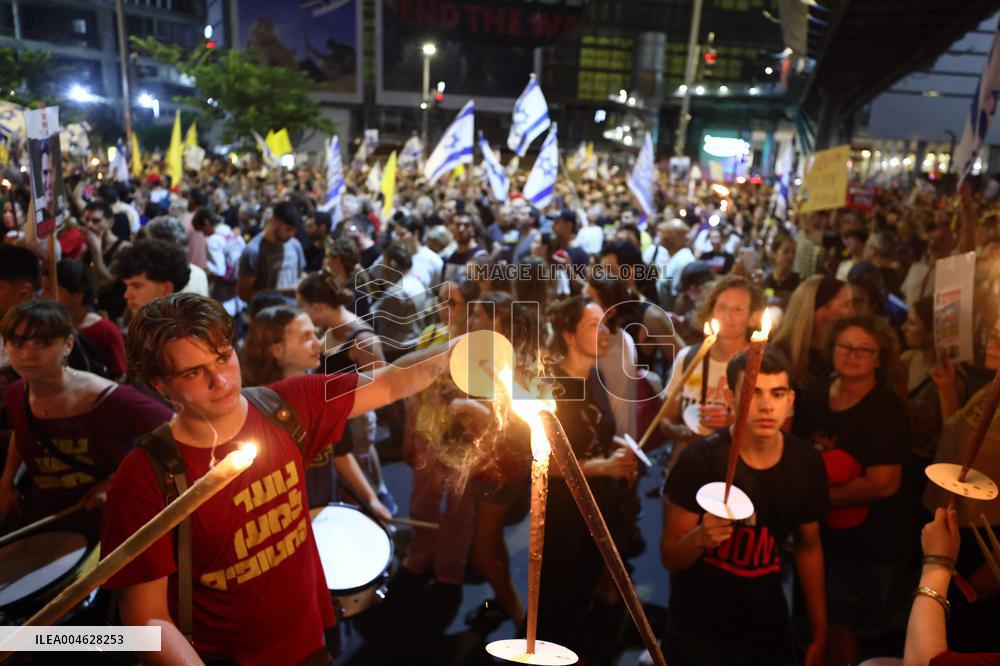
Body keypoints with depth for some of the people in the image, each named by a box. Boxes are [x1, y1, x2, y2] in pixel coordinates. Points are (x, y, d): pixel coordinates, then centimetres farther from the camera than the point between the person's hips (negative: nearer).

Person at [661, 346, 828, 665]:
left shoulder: (806, 463, -9)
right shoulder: (700, 459, -22)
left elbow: (809, 546, 7)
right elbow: (669, 557, -15)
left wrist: (819, 635, 10)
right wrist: (700, 538, -35)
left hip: (769, 630, 4)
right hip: (698, 632, -3)